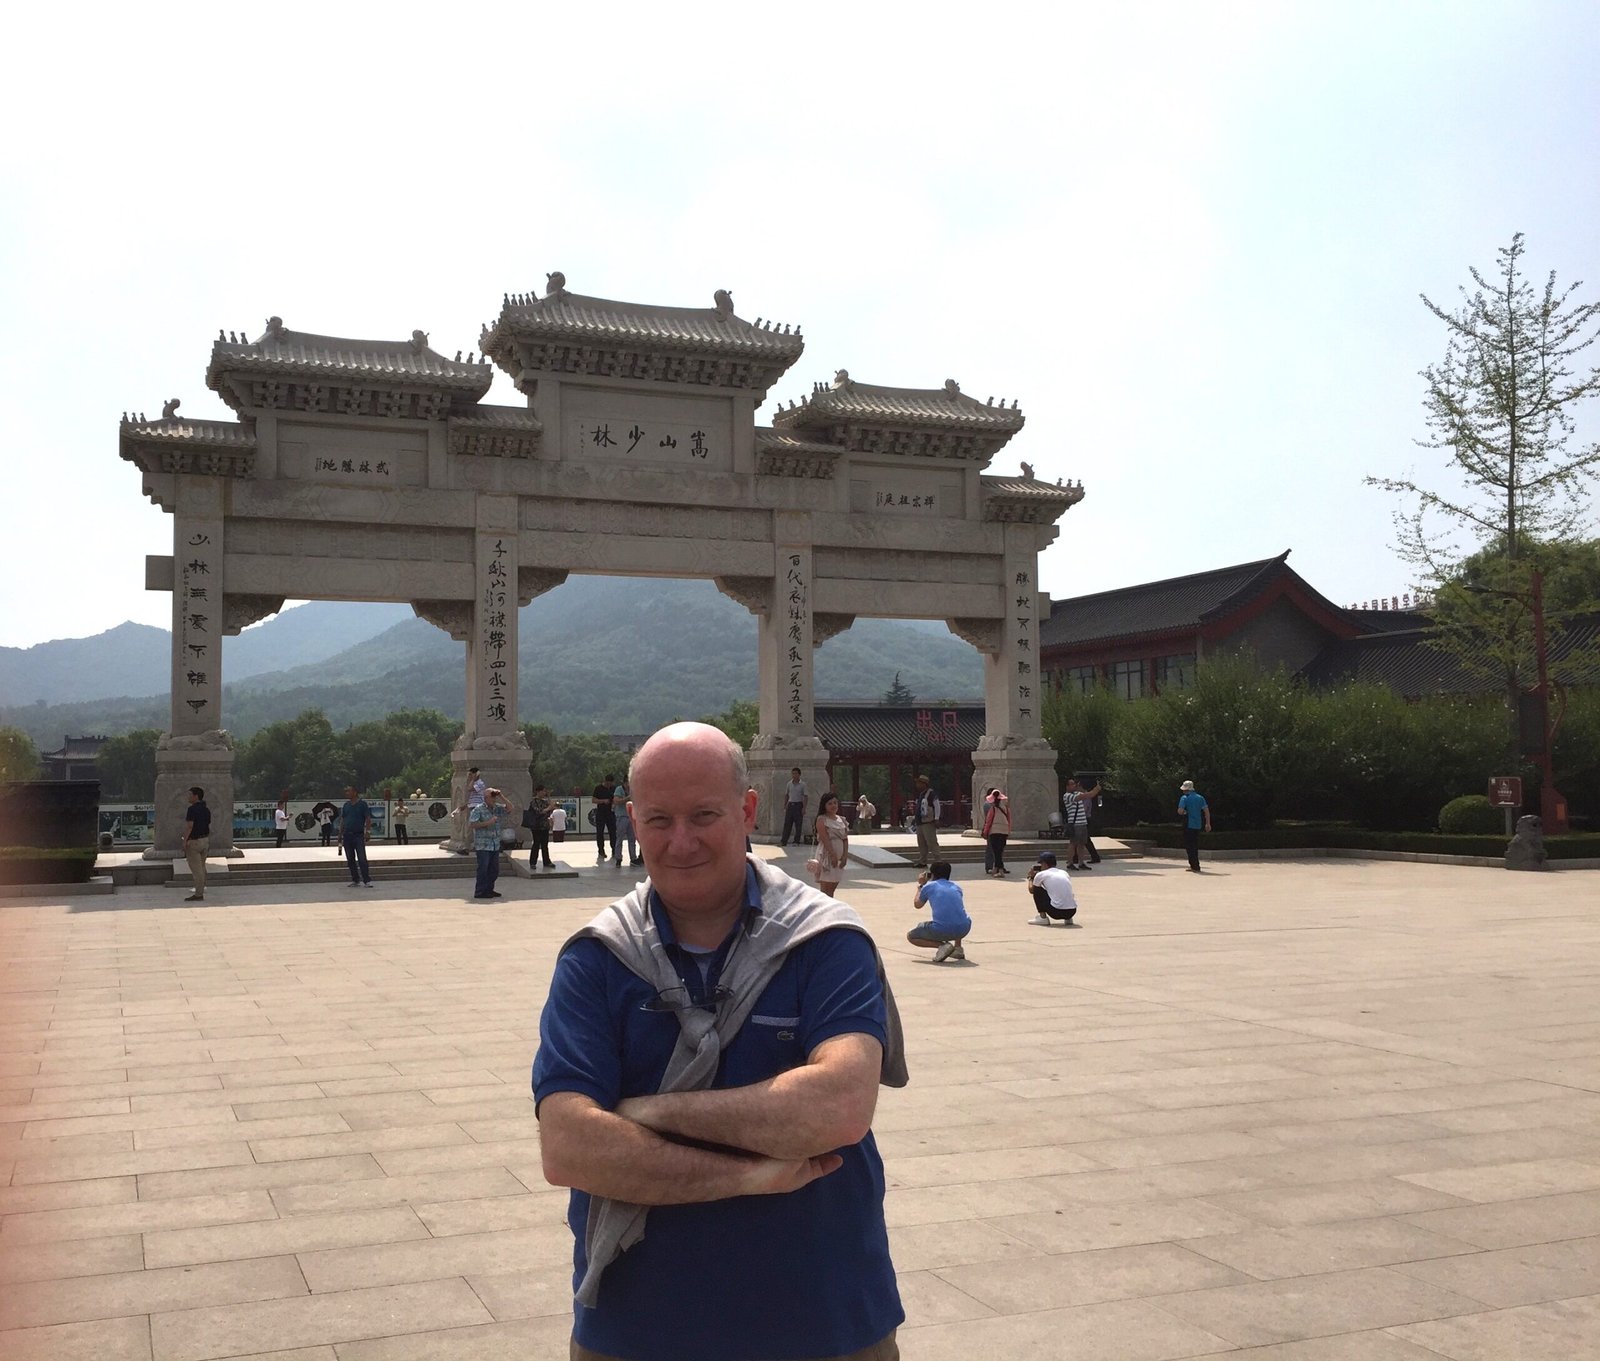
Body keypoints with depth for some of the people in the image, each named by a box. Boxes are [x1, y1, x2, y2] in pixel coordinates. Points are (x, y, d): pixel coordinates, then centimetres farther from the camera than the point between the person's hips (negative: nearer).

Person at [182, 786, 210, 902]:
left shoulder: (192, 809, -16)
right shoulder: (206, 810, 10)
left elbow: (189, 826, -22)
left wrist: (185, 841, -18)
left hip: (194, 841, -8)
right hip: (204, 840, 8)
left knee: (196, 869, -6)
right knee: (201, 867, 13)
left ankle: (198, 894, -6)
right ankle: (201, 892, 18)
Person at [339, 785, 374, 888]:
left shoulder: (363, 804, -4)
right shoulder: (346, 805, 12)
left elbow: (368, 819, -6)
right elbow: (342, 820, 15)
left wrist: (368, 832, -15)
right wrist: (340, 834, 11)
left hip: (358, 835, -6)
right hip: (347, 836, 6)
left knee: (362, 859, -11)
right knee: (350, 859, 8)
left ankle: (367, 881, -13)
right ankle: (355, 880, 15)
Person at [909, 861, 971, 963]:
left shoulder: (929, 886, 10)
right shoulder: (956, 886, 20)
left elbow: (917, 904, 28)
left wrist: (920, 885, 43)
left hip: (941, 931, -5)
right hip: (963, 929, 5)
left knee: (910, 936, 19)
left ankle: (942, 945, -3)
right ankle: (958, 948, 22)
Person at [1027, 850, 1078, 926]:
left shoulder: (1041, 875, 3)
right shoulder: (1064, 873, 18)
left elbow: (1031, 890, 22)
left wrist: (1030, 877, 41)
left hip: (1056, 912, -5)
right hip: (1072, 911, 5)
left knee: (1037, 890, 15)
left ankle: (1043, 917, 12)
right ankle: (1068, 919, 19)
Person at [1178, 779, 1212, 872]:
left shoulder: (1184, 798, -8)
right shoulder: (1200, 797, 9)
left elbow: (1180, 811, -18)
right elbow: (1206, 810, 3)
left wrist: (1184, 812, 4)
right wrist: (1208, 823, 5)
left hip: (1188, 825, -6)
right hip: (1198, 825, 6)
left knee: (1189, 846, -1)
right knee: (1195, 846, 16)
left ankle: (1195, 866, -6)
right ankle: (1194, 865, 22)